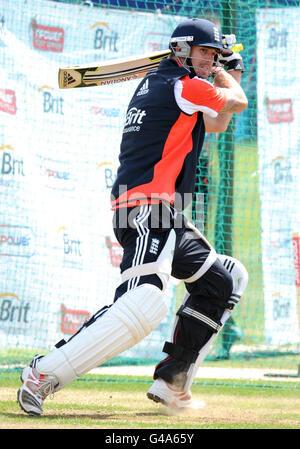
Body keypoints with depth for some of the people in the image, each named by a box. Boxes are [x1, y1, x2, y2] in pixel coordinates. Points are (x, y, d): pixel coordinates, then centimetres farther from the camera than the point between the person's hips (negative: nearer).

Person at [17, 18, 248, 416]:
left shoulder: (155, 84, 23)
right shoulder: (182, 85, -6)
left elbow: (216, 124, 36)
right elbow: (238, 102, 9)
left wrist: (230, 74, 31)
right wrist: (223, 77, 27)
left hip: (163, 219, 11)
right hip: (147, 211, -11)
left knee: (225, 279, 18)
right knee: (144, 306, -28)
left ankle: (172, 383, 12)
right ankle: (44, 374, -27)